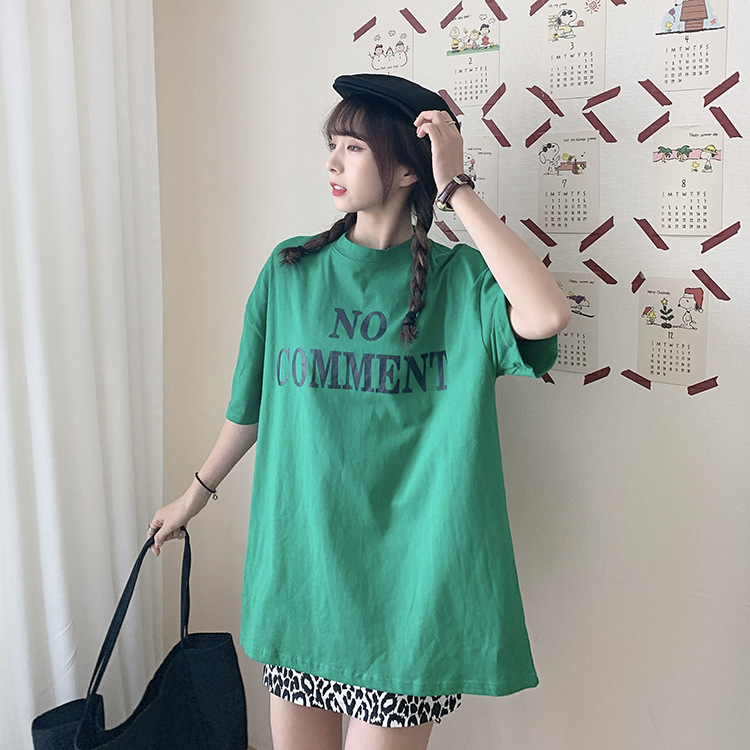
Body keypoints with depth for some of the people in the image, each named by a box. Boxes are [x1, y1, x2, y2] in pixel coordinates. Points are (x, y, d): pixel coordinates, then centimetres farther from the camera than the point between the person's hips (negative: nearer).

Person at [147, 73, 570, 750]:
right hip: (298, 563, 3)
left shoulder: (459, 280, -7)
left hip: (407, 578, -3)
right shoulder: (290, 270, 3)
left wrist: (455, 189, -21)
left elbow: (546, 316, -29)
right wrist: (196, 495, 21)